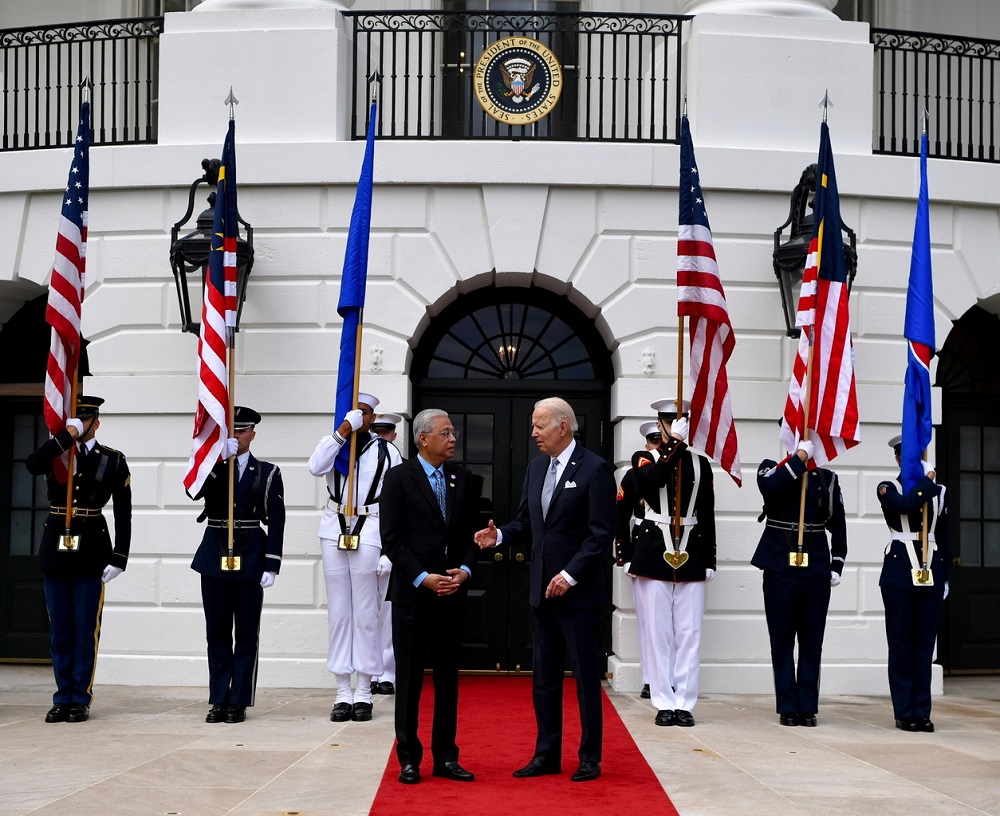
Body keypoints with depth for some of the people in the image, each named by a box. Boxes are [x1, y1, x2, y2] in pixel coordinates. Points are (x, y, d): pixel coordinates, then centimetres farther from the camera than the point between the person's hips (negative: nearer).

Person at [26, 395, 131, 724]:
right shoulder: (55, 454, 7)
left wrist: (119, 559, -8)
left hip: (90, 552, -3)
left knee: (86, 629, 0)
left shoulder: (113, 461, 1)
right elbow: (32, 465, -18)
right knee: (59, 630, 7)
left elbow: (123, 514, -2)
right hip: (55, 549, 3)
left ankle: (81, 699, 7)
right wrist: (66, 435, -19)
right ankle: (63, 699, 14)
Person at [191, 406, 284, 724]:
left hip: (250, 561, -2)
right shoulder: (212, 468, 9)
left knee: (246, 635, 2)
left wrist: (271, 566, -8)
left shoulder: (268, 473, 3)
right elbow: (195, 491, -13)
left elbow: (276, 522, -1)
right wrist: (219, 459, -20)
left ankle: (239, 702, 7)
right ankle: (219, 701, 12)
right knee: (217, 635, 6)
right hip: (215, 558, 2)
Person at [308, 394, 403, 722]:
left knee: (365, 615, -1)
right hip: (334, 533, 2)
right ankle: (343, 692, 9)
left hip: (369, 535, -2)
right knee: (338, 614, 4)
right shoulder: (333, 445, 10)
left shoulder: (387, 451, 4)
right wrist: (342, 431, -16)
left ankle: (363, 693, 6)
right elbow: (315, 467, -13)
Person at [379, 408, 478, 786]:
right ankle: (409, 758, 10)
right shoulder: (398, 478, -4)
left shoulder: (462, 478, 10)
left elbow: (470, 532, 11)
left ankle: (446, 757, 14)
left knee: (448, 677, 8)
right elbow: (392, 538, -8)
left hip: (452, 593, 4)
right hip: (412, 594, -4)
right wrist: (423, 578, -15)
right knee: (409, 678, 2)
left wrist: (465, 570, -6)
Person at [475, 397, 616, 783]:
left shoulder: (595, 469, -11)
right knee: (543, 678, 10)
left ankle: (590, 758, 10)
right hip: (542, 590, 7)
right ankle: (547, 755, 18)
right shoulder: (536, 467, 12)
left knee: (586, 676, 2)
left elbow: (602, 535, -14)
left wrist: (570, 575, -19)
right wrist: (500, 535, -4)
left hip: (578, 591, -7)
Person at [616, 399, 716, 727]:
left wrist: (709, 561, 7)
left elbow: (707, 515, 11)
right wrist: (675, 442, -22)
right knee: (656, 632, 0)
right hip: (652, 554, -2)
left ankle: (684, 703, 7)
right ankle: (664, 703, 5)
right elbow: (652, 479, -21)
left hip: (690, 556, 2)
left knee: (689, 632, 2)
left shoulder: (700, 463, 11)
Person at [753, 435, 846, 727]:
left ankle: (808, 707, 10)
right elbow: (770, 486, -22)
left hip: (816, 571, 2)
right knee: (782, 641, 2)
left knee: (812, 642, 4)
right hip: (779, 569, -2)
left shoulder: (827, 479, 9)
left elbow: (838, 525, 13)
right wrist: (800, 457, -17)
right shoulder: (771, 470, 3)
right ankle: (788, 707, 8)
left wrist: (836, 565, 6)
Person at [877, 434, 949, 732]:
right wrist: (927, 480, -7)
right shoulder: (887, 488, 2)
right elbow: (906, 504, -21)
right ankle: (905, 712, 4)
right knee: (901, 644, 0)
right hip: (900, 572, -3)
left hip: (931, 574, 3)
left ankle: (922, 711, 8)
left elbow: (943, 537, 16)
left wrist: (944, 576, 12)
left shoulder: (938, 492, 14)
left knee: (925, 643, 4)